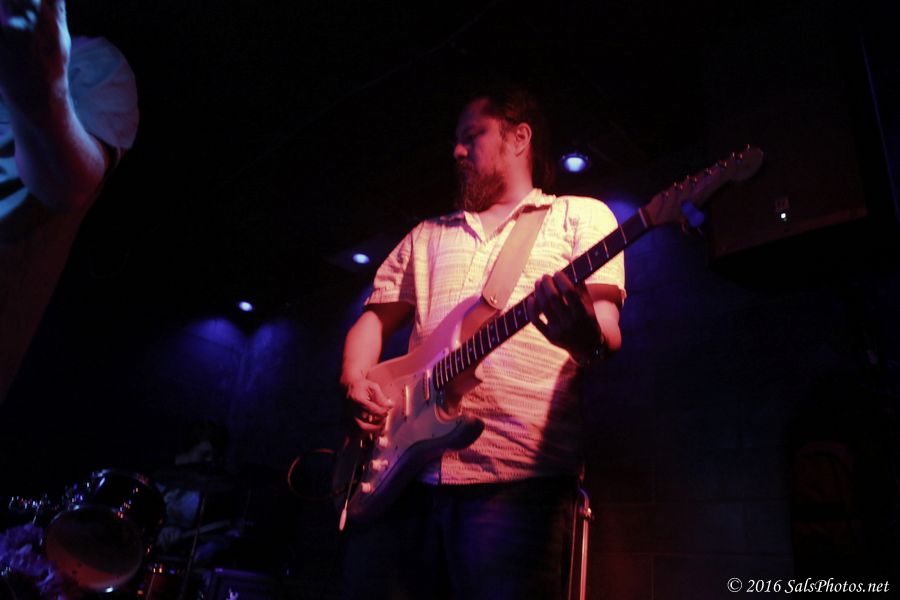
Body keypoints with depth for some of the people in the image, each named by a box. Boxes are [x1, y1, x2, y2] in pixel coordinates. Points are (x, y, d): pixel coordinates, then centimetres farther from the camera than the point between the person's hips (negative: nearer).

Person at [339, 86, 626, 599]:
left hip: (518, 477, -4)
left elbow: (608, 327, -3)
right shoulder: (428, 234, 24)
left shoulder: (581, 215, 9)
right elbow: (375, 319, 22)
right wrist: (355, 383, 1)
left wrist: (587, 335, -27)